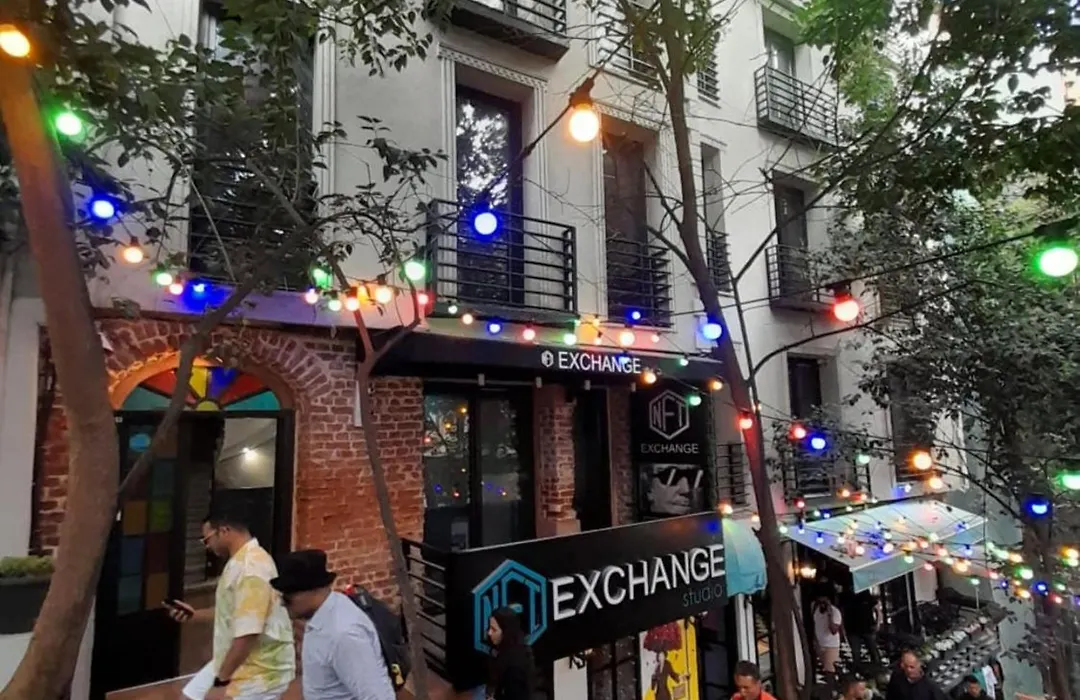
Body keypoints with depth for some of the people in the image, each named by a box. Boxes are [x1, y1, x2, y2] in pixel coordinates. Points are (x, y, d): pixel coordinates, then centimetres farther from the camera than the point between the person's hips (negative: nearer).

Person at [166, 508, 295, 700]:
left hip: (259, 670, -10)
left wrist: (221, 681, -23)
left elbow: (248, 633, -30)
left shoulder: (251, 567, -27)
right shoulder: (241, 561, 9)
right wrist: (194, 614, 14)